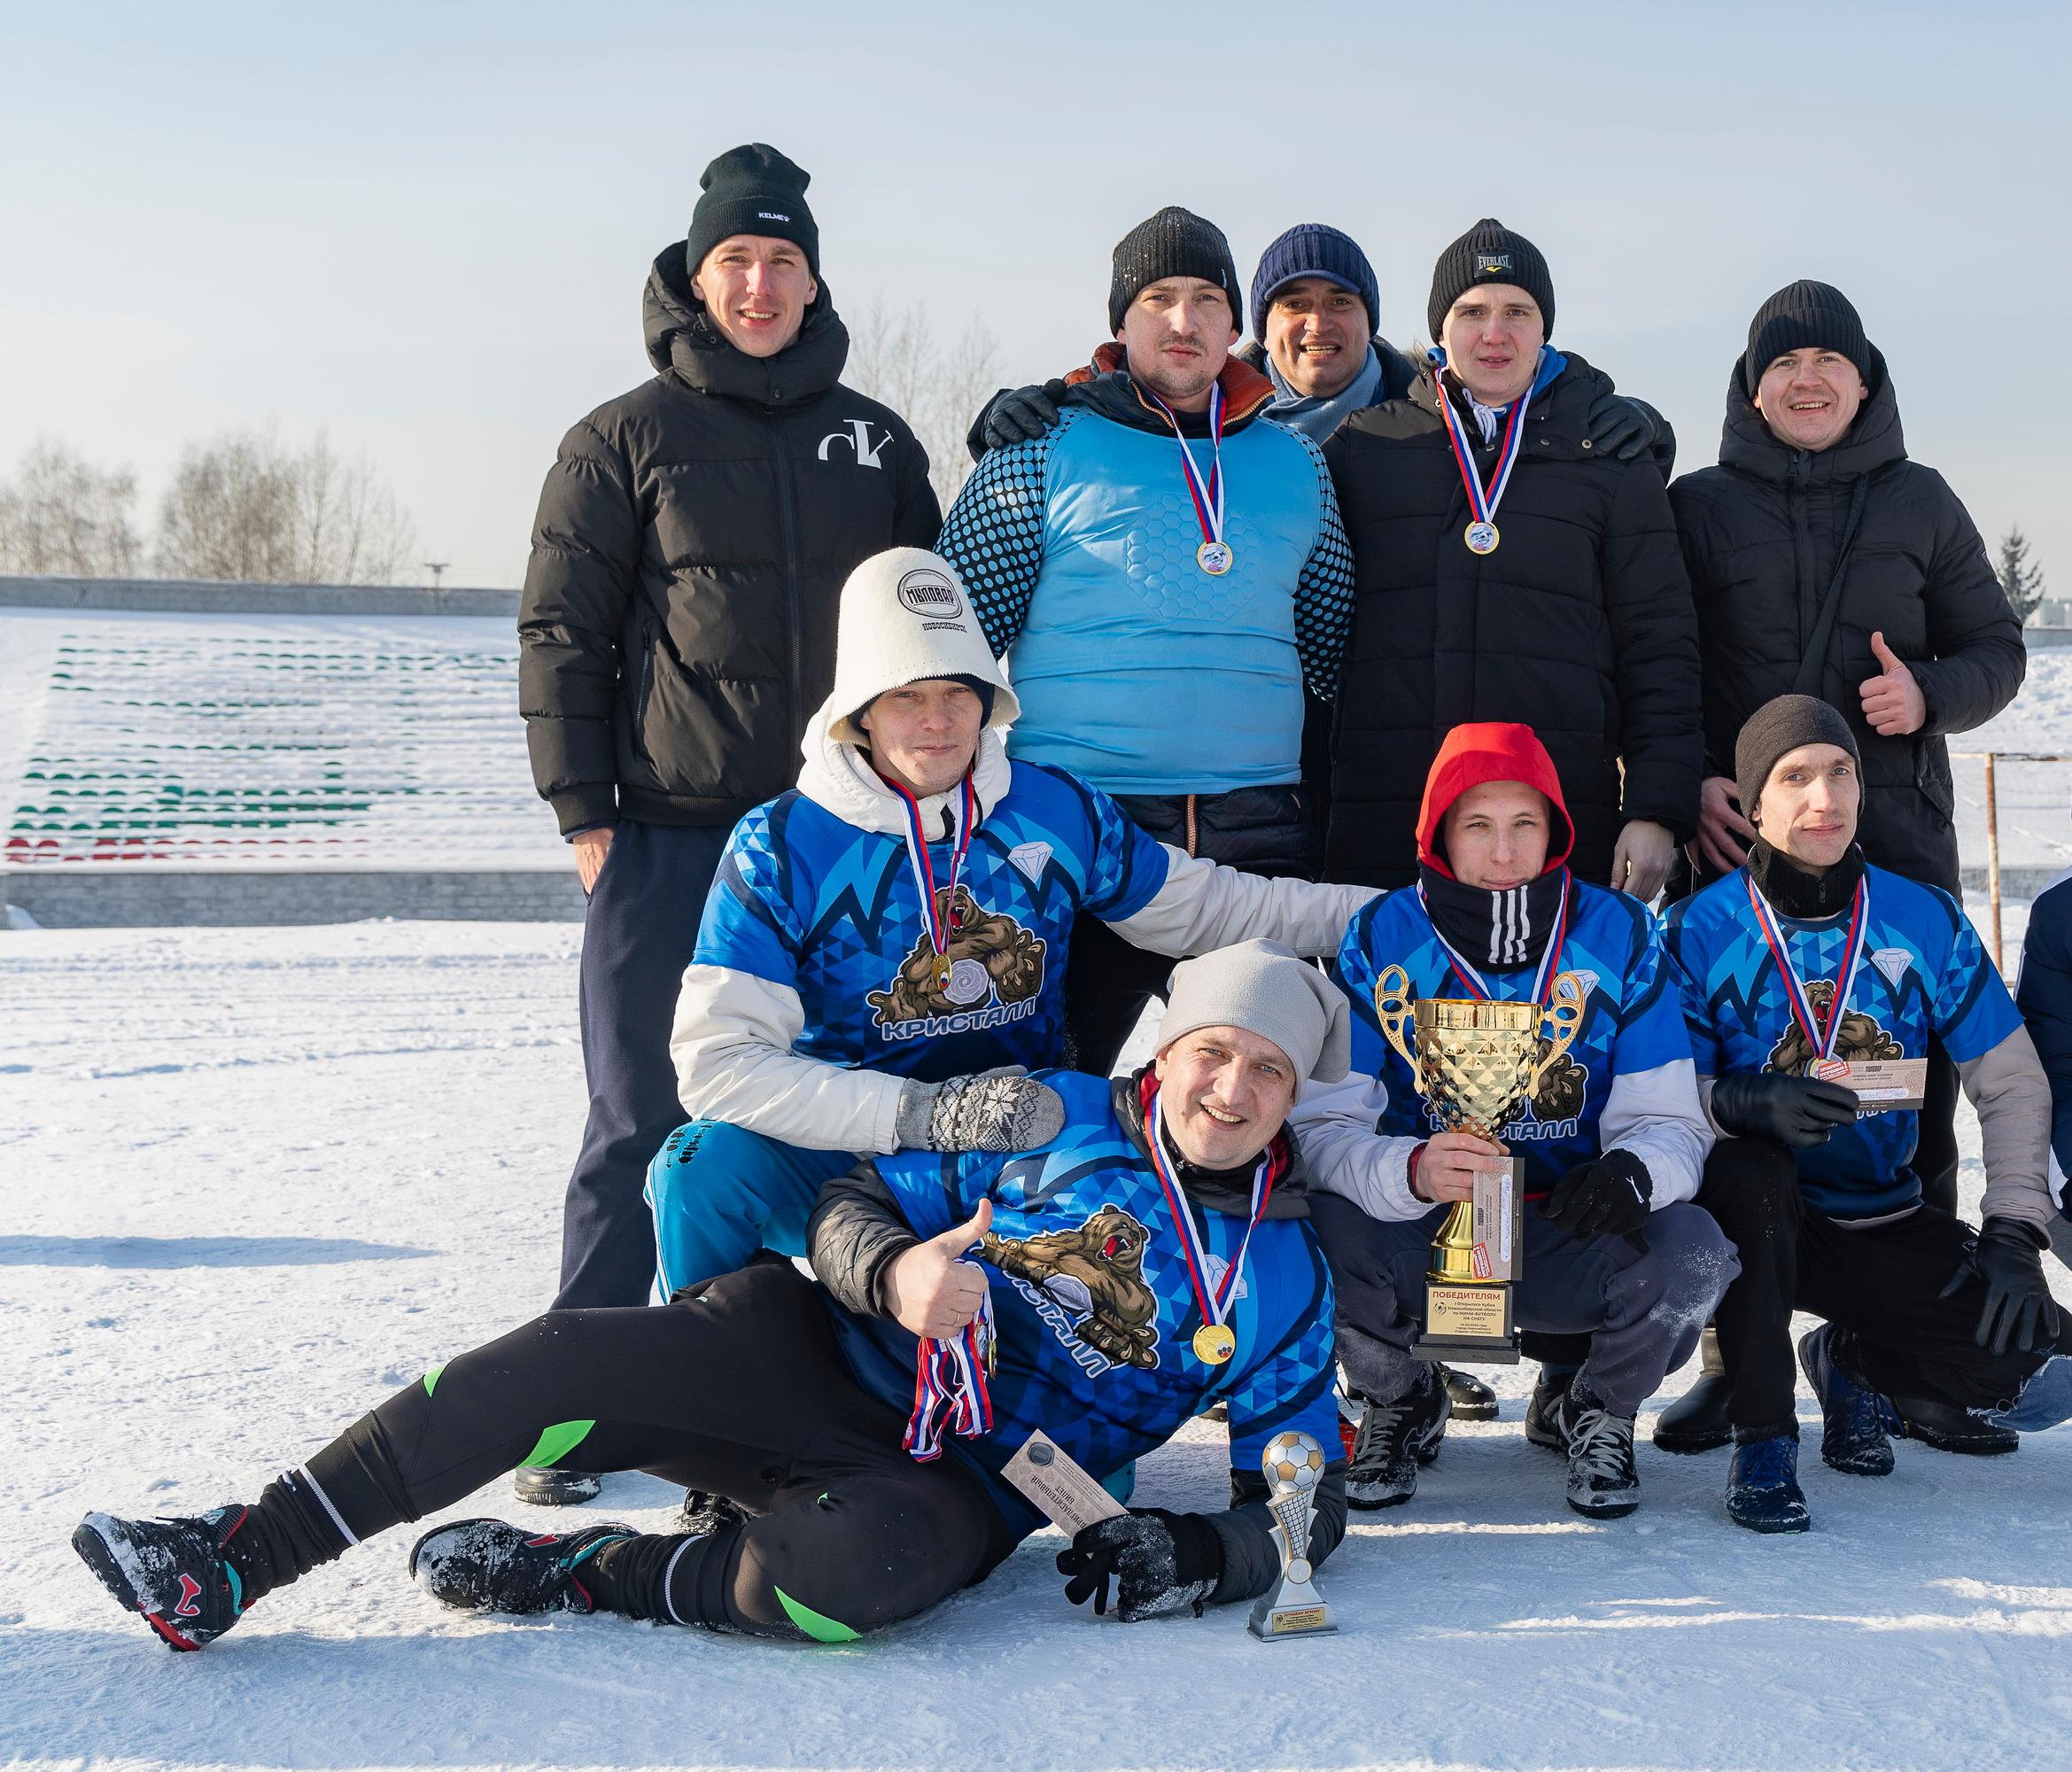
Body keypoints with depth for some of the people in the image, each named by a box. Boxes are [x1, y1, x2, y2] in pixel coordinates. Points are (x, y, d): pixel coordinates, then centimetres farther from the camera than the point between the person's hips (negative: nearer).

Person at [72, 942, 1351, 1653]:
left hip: (951, 1485, -1)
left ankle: (573, 1578, -17)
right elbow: (857, 1203, 7)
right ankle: (230, 1564, -20)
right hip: (810, 1352, 2)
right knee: (563, 1363, -24)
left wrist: (1201, 1556, -13)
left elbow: (1307, 1492, 8)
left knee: (873, 1565, -40)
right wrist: (895, 1269, -17)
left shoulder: (1281, 1281, 6)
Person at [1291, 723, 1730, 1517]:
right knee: (1315, 1234, -32)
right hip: (1419, 1241, 0)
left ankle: (1593, 1411, 7)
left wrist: (1632, 1169, -29)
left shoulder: (1618, 932, -4)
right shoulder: (1381, 937, -7)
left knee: (1693, 1255, -30)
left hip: (1568, 1239, 1)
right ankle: (1401, 1405, 5)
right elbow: (1322, 1127, -14)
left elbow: (1670, 1119, -3)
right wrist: (1410, 1170, -36)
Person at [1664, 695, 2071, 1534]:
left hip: (1886, 1225, 3)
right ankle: (1762, 1437, -19)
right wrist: (1755, 1104, -34)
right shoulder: (1701, 929, -7)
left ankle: (1850, 1359, 15)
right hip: (1761, 1214, -2)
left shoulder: (1927, 920, -1)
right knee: (1747, 1176, -39)